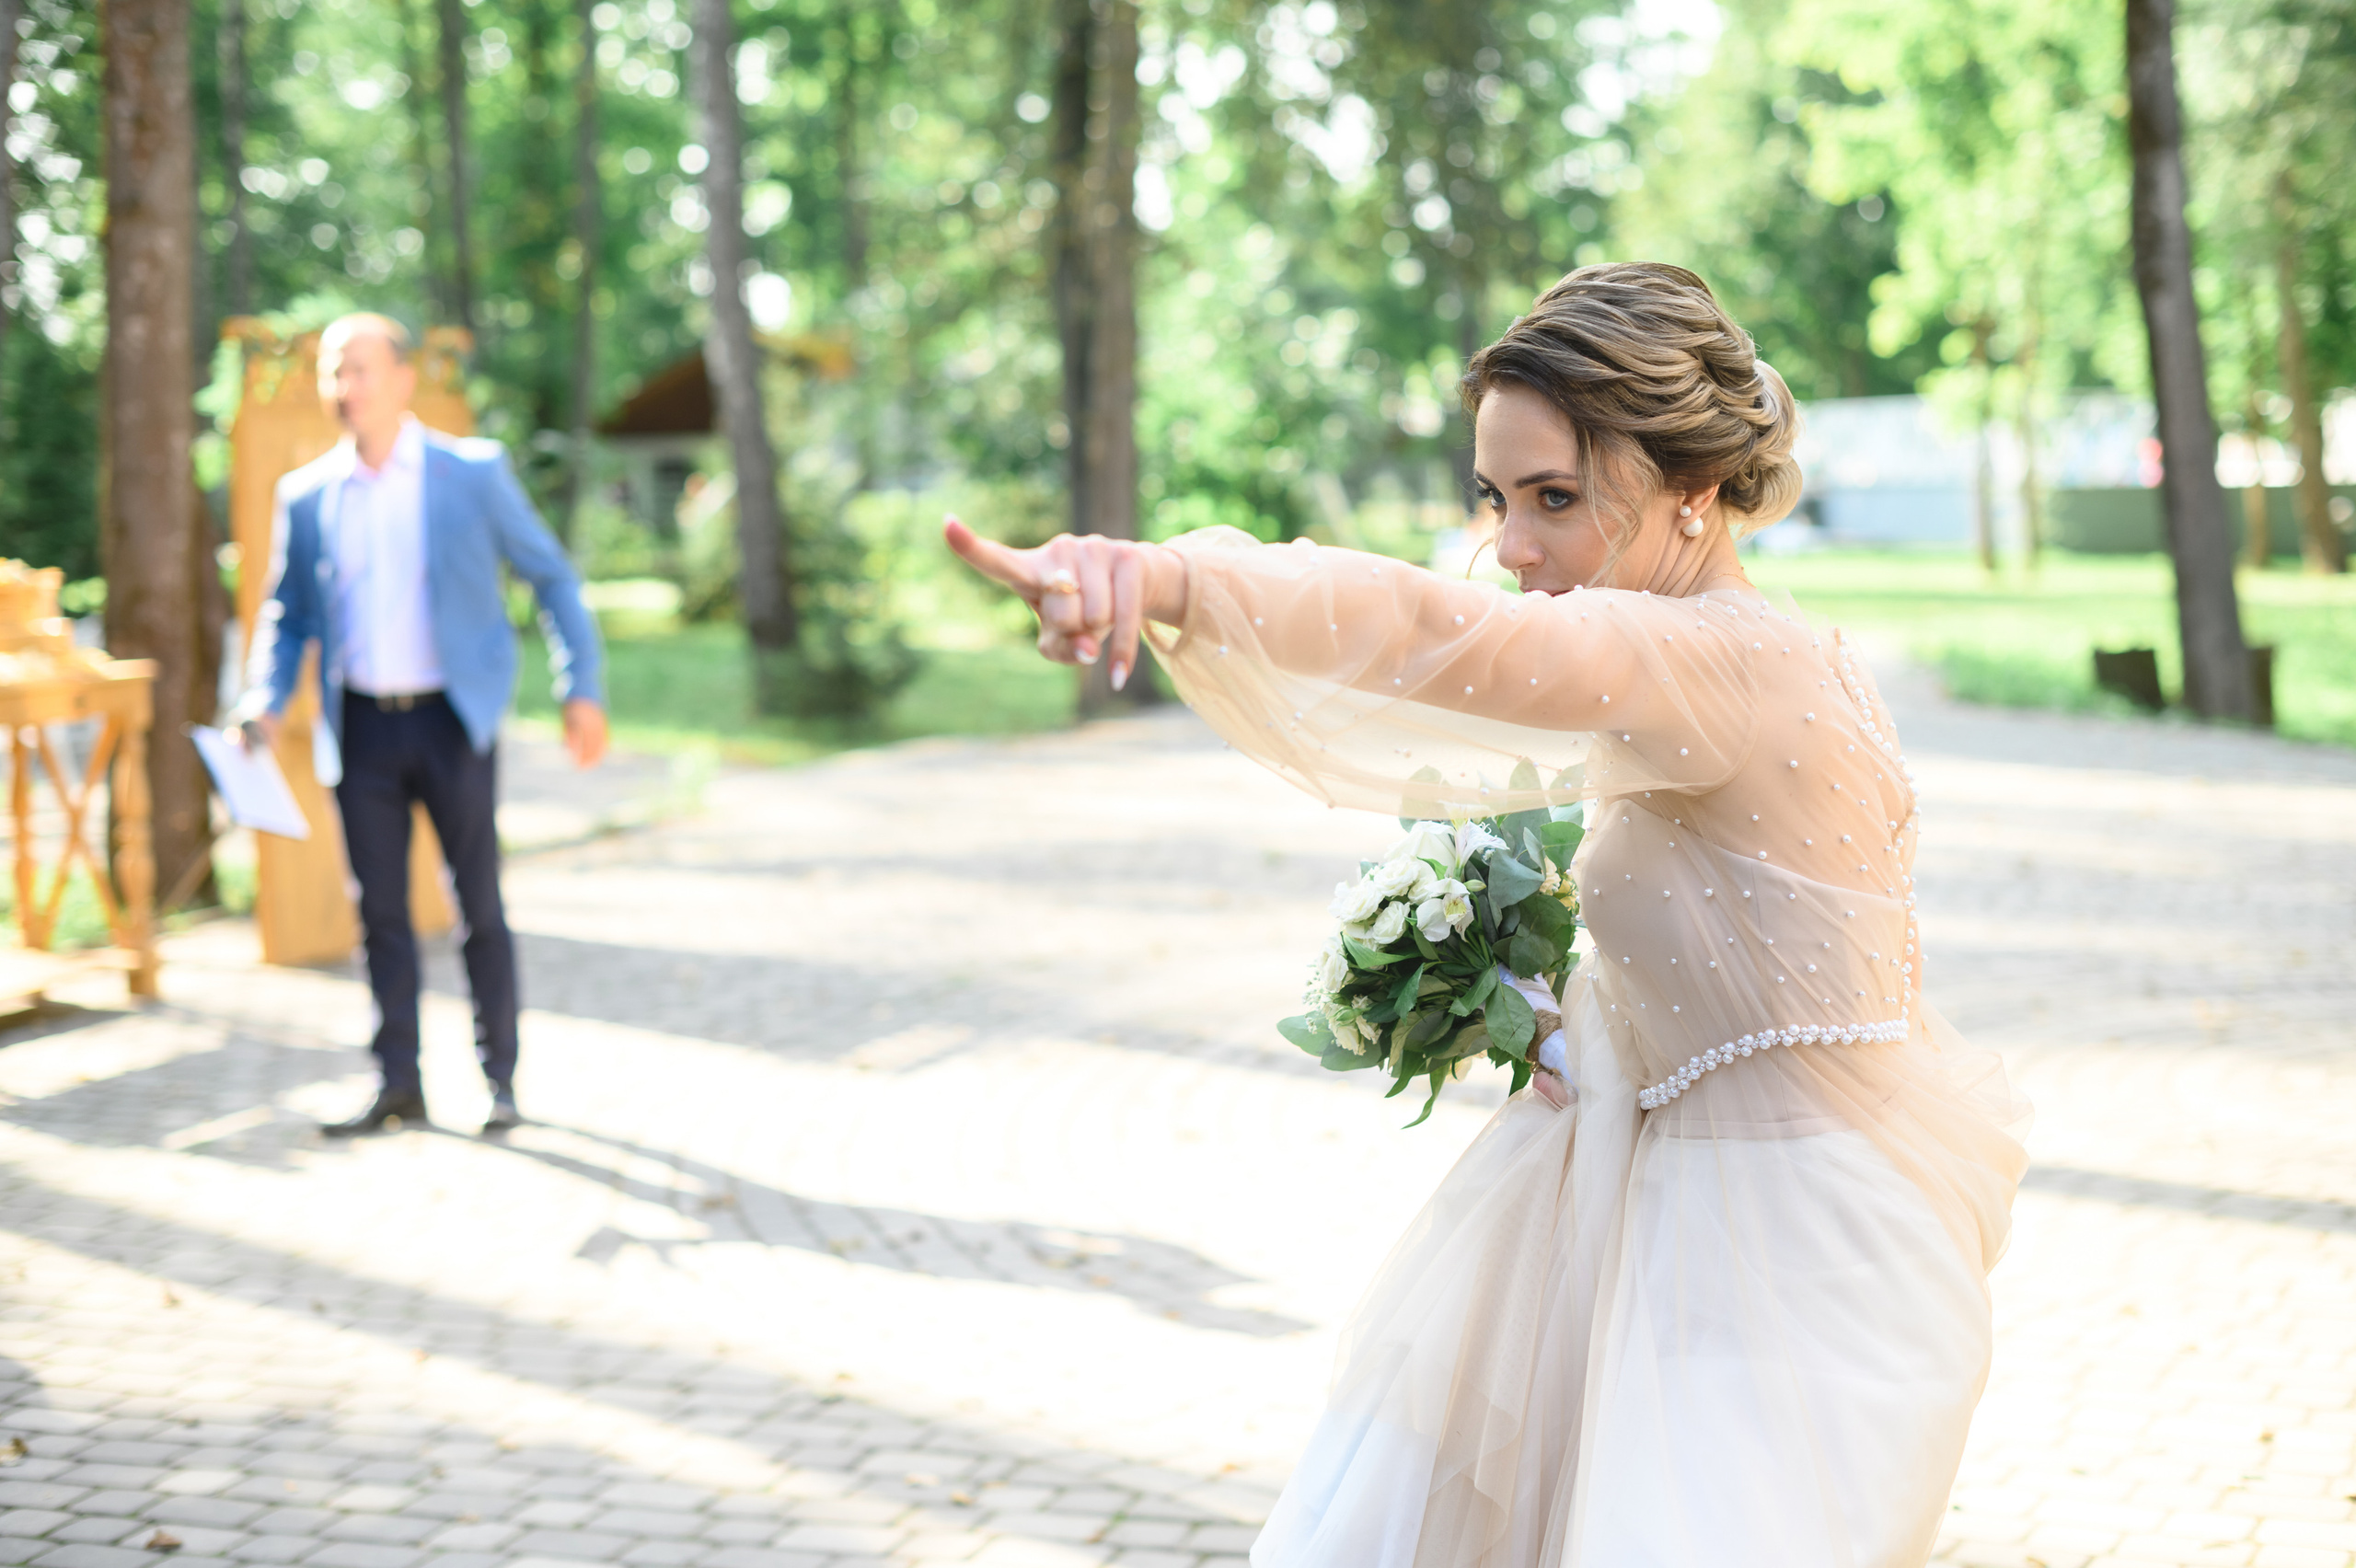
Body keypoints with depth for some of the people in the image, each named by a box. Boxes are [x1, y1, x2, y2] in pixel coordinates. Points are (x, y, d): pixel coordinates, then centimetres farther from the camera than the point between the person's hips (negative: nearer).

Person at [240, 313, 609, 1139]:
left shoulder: (473, 473, -1)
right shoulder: (306, 496, 7)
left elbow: (551, 575, 3)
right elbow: (286, 613, 14)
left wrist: (581, 690, -5)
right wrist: (266, 704, -3)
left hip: (452, 720, -3)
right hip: (361, 725, 3)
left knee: (480, 905, 1)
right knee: (381, 910, 5)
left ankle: (499, 1076, 12)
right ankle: (397, 1083, 13)